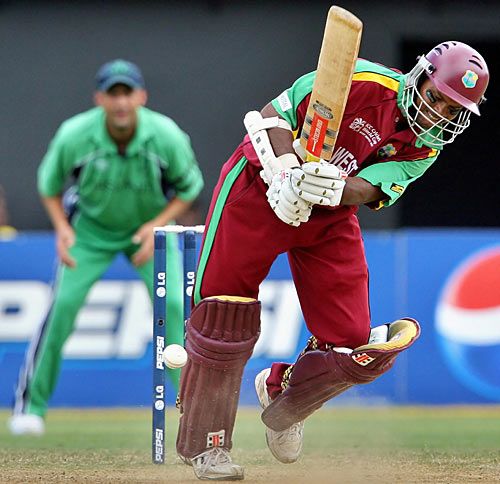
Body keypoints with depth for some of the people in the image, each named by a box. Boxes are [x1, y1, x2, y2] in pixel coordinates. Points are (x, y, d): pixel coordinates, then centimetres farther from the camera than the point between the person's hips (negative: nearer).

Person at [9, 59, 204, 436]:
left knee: (172, 304, -16)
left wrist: (157, 226, -20)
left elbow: (190, 186, -7)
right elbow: (49, 184, -6)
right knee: (64, 304, -13)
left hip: (150, 227, 0)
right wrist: (62, 229, -20)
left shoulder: (167, 136, -26)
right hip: (91, 228, 0)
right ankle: (31, 403, 1)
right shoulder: (74, 136, -25)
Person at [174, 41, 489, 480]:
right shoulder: (367, 82, -20)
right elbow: (272, 117, -18)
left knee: (353, 345, -3)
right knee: (225, 311, -9)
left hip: (330, 217, 5)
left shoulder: (427, 146, -5)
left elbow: (369, 190, -21)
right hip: (261, 188, -5)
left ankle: (281, 398, 29)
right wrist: (286, 170, -34)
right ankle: (206, 444, 5)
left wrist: (335, 190, -42)